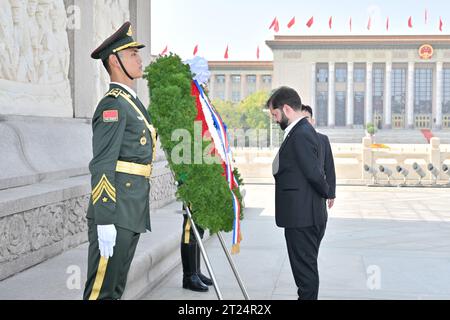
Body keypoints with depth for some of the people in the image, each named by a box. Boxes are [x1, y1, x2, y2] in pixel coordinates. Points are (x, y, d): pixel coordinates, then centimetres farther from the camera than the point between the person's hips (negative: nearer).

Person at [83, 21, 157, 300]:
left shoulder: (131, 103, 19)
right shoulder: (113, 104, -11)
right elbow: (102, 167, -18)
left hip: (133, 214, 10)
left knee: (116, 289, 15)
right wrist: (104, 222, -23)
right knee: (101, 291, -4)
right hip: (115, 215, -10)